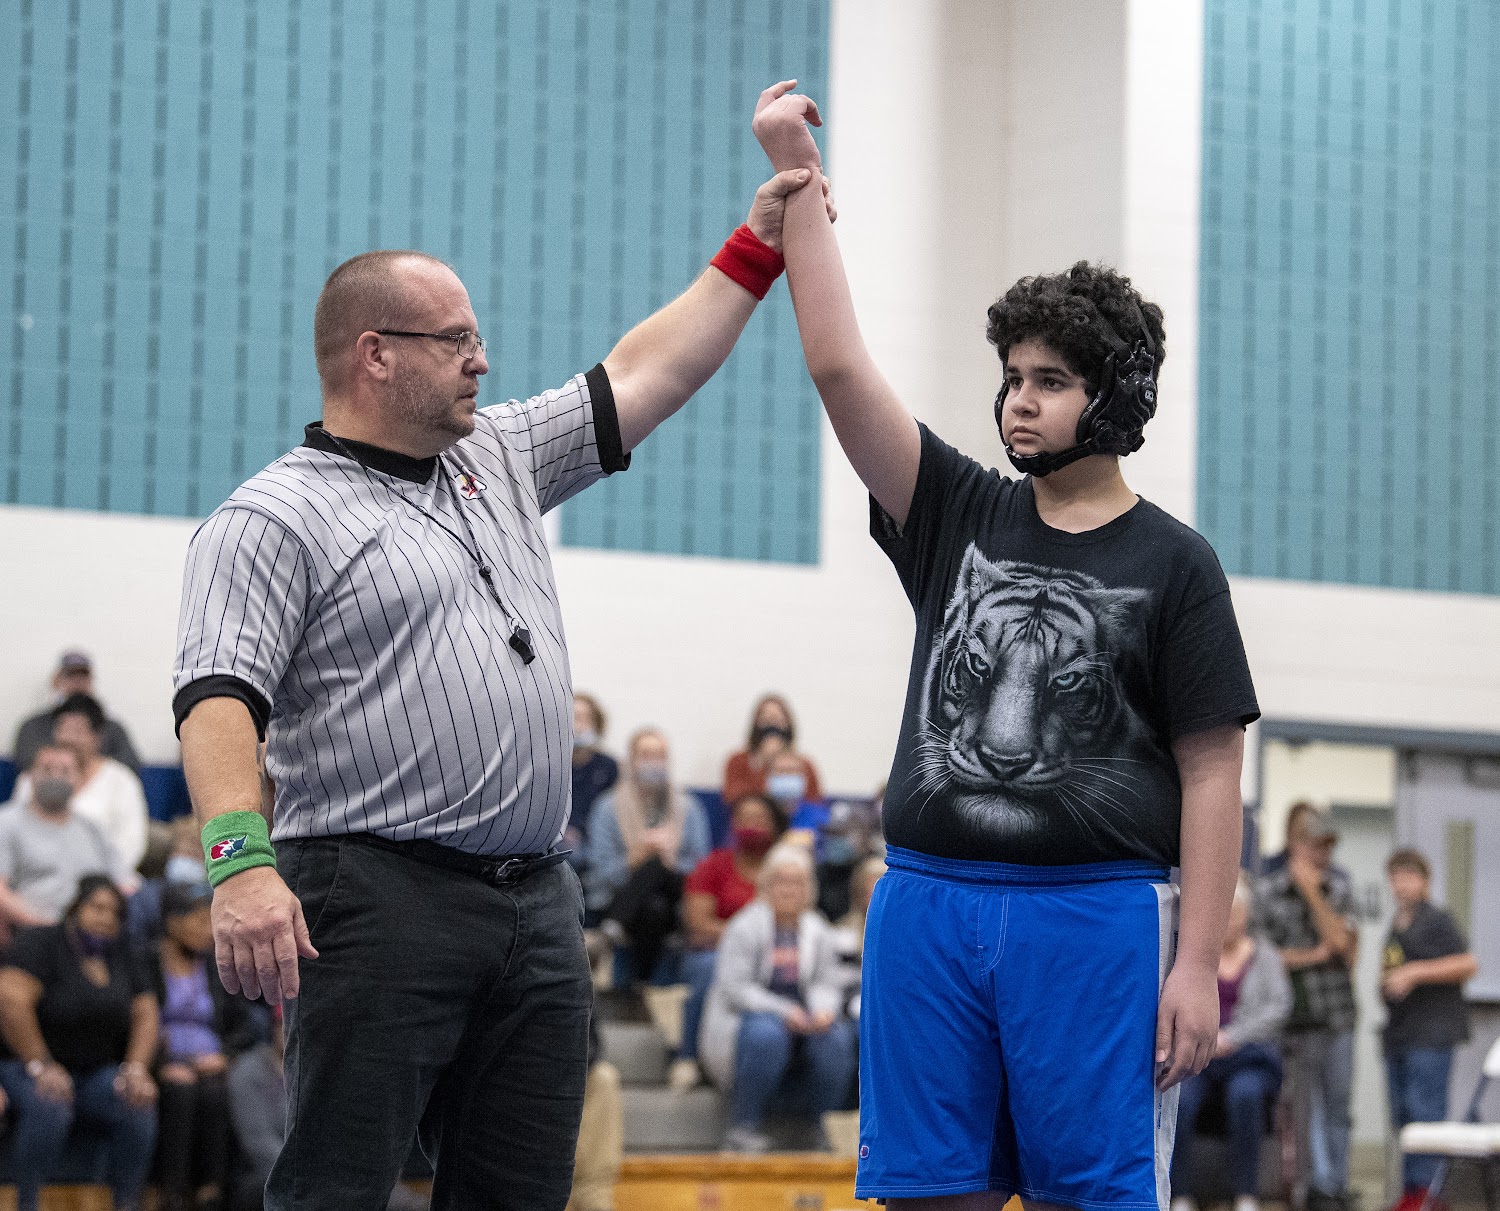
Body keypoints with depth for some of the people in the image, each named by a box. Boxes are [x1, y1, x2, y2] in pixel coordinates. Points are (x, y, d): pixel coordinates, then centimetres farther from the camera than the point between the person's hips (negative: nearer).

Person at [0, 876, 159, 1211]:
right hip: (27, 1068, -5)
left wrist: (135, 1068, -6)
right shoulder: (41, 943, -10)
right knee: (49, 1109, -38)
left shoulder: (121, 956, 11)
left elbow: (145, 1013, 11)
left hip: (96, 1074, 5)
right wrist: (39, 1066, -25)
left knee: (140, 1108, -24)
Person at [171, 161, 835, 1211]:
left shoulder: (502, 456, 21)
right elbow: (219, 699, -15)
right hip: (382, 898, -7)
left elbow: (647, 376, 25)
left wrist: (760, 244, 22)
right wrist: (241, 860, -29)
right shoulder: (277, 518, -4)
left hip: (538, 901, 8)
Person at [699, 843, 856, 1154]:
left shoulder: (819, 932, 10)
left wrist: (824, 1010, -19)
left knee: (837, 1034, -25)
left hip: (802, 1020, 4)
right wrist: (783, 1011, -24)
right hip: (744, 1015, -4)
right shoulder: (744, 928, -6)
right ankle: (743, 1127, -28)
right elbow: (734, 986, -14)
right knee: (766, 1033, -38)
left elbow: (828, 983, 6)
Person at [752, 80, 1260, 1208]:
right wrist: (796, 173, 0)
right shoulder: (960, 515, 12)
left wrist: (1199, 964, -9)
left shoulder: (1171, 563, 3)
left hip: (1098, 913, -3)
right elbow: (839, 365, 4)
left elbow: (1211, 774, -1)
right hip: (929, 900, 3)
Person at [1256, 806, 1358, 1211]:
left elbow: (1343, 942, -5)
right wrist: (1316, 955, -6)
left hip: (1338, 1017, 3)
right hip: (1297, 1020, -3)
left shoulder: (1339, 891, 10)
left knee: (1337, 1106, 5)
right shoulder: (1268, 893, 0)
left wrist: (1312, 893, -9)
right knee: (1307, 1106, -3)